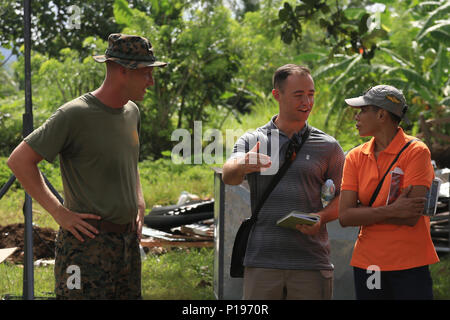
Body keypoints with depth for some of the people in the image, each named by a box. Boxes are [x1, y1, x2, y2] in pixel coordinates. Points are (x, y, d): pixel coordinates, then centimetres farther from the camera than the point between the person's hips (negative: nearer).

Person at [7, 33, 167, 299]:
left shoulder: (132, 112, 11)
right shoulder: (75, 115, -14)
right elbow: (20, 160, -13)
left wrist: (140, 203, 14)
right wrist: (59, 212, -15)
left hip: (128, 237, 8)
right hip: (89, 240, -8)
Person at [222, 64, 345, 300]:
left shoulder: (327, 146, 8)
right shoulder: (252, 141, 7)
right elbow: (228, 176, -11)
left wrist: (321, 217, -9)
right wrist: (243, 166, -35)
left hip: (311, 263, 0)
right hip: (262, 261, 0)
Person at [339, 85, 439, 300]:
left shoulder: (416, 151, -7)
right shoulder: (355, 157, 7)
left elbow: (411, 217, -16)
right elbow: (345, 217, -3)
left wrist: (365, 210, -7)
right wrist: (391, 211, -16)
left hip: (410, 265, -4)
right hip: (366, 263, 4)